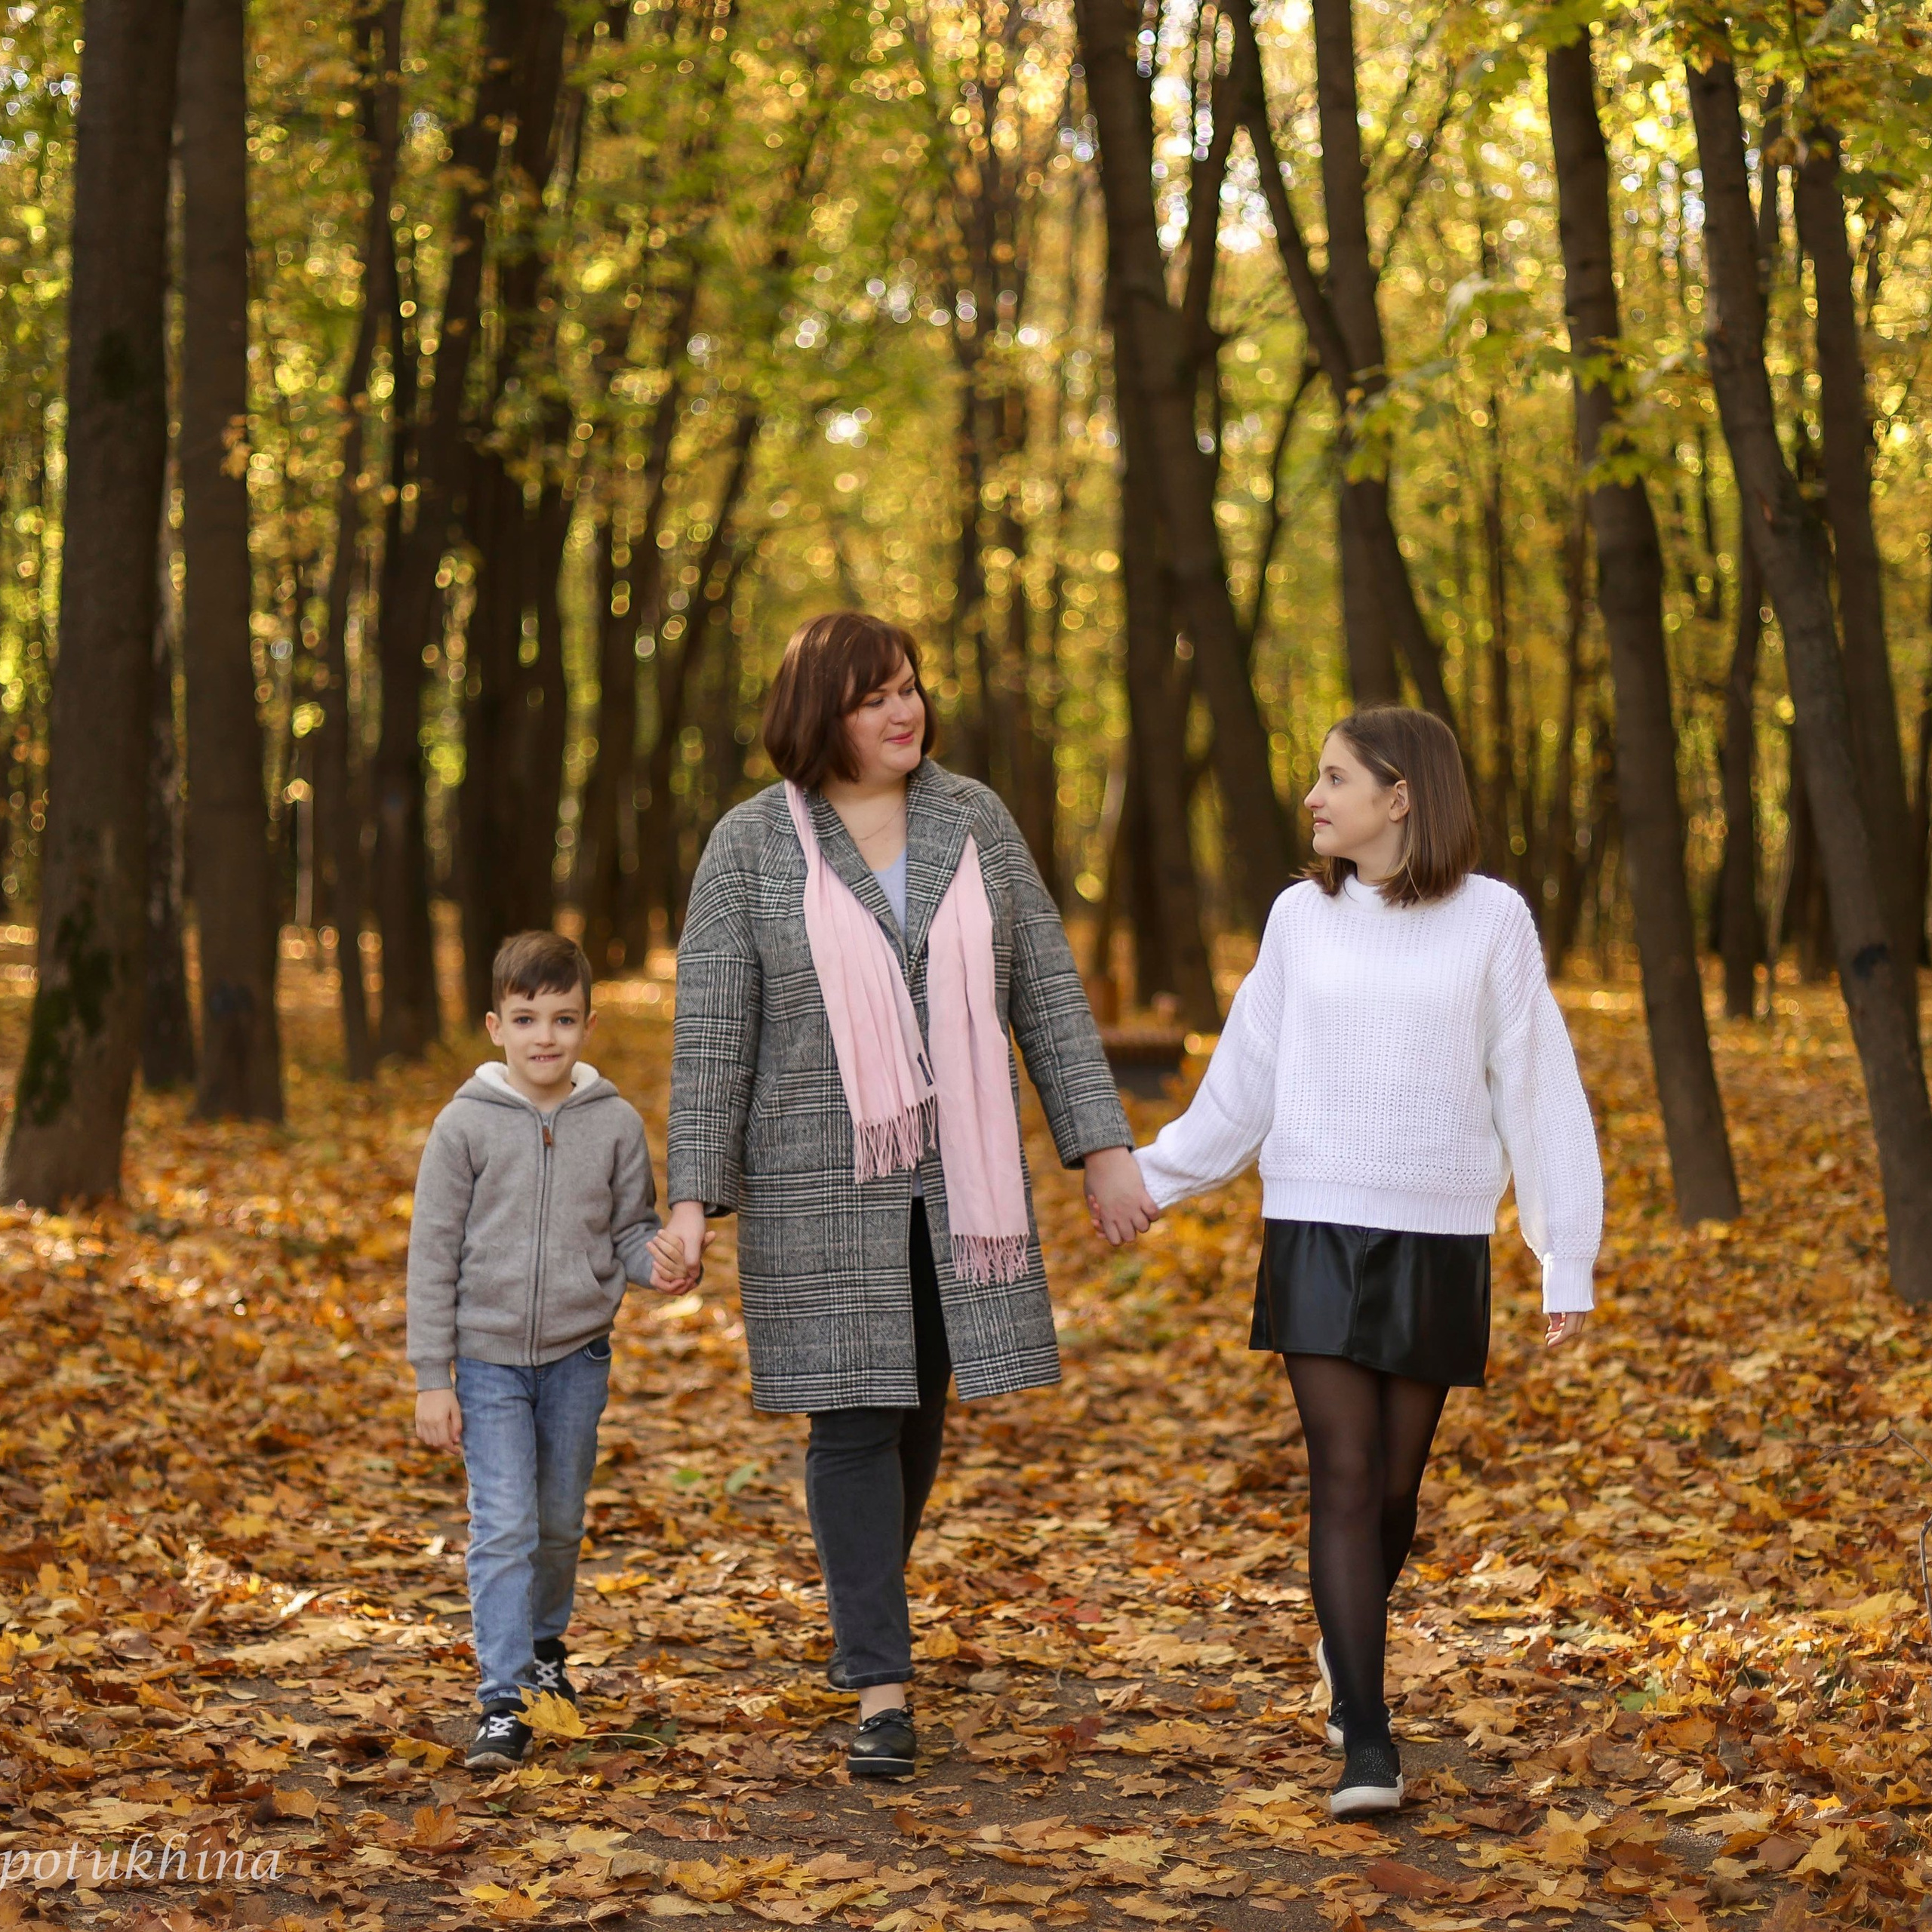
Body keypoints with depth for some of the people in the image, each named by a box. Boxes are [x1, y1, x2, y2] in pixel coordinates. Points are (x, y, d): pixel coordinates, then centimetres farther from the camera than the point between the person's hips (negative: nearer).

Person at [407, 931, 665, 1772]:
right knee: (503, 1528, -9)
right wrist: (431, 1377, -5)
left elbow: (631, 1231, 7)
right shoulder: (466, 1124, -7)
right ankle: (503, 1703, -5)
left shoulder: (615, 1124, -2)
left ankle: (545, 1644, 41)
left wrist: (666, 1260, -19)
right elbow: (434, 1253, -4)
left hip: (577, 1355, 2)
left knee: (559, 1522, 16)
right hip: (489, 1358, -2)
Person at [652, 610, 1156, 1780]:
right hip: (823, 1181, -3)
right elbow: (712, 1029, -4)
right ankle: (883, 1688, 0)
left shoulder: (973, 820, 3)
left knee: (921, 1407, 12)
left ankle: (865, 1608, 39)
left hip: (955, 1173, 3)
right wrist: (694, 1196, -10)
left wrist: (1103, 1146, 0)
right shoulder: (753, 846, -4)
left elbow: (1046, 990, 5)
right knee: (854, 1414, -5)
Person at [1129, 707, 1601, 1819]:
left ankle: (1348, 1642, 39)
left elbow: (1537, 1093, -2)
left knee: (1398, 1486, 8)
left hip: (1438, 1240, -1)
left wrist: (1571, 1262, -4)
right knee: (1344, 1480, -8)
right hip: (1316, 1230, 1)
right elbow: (1246, 1088, 10)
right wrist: (1145, 1178, 6)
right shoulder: (1302, 917, 4)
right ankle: (1369, 1748, -8)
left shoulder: (1492, 920, -2)